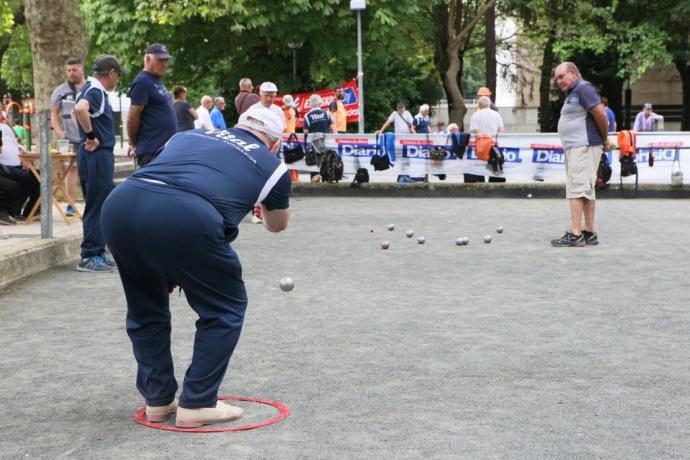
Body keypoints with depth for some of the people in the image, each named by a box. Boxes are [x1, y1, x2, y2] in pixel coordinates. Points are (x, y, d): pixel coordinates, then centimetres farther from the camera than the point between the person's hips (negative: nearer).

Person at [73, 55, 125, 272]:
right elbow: (80, 109, -35)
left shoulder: (93, 89, 16)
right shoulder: (95, 91, -14)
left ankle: (98, 253, 21)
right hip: (97, 155, -10)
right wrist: (91, 136, -23)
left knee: (100, 206, 14)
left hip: (100, 155, 10)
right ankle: (89, 257, -2)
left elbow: (81, 110, 32)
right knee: (96, 207, -6)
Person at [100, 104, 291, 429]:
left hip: (118, 204, 5)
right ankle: (197, 404, 19)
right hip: (184, 219, -5)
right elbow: (277, 225, 41)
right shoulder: (272, 166, 22)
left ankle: (157, 400, 34)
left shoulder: (189, 135, 32)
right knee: (224, 309, 19)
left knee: (146, 309, 28)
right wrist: (260, 203, 66)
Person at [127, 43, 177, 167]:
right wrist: (134, 144, -2)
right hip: (152, 152, -9)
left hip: (165, 148, 9)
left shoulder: (157, 81, 17)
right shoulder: (142, 82, -12)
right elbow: (133, 119, -15)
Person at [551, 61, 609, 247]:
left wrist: (605, 140, -6)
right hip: (575, 148, 10)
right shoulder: (572, 93, 20)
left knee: (577, 189, -12)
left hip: (583, 147, -10)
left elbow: (601, 115, -17)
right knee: (586, 190, 11)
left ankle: (575, 234, -14)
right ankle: (589, 233, 15)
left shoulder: (583, 88, -11)